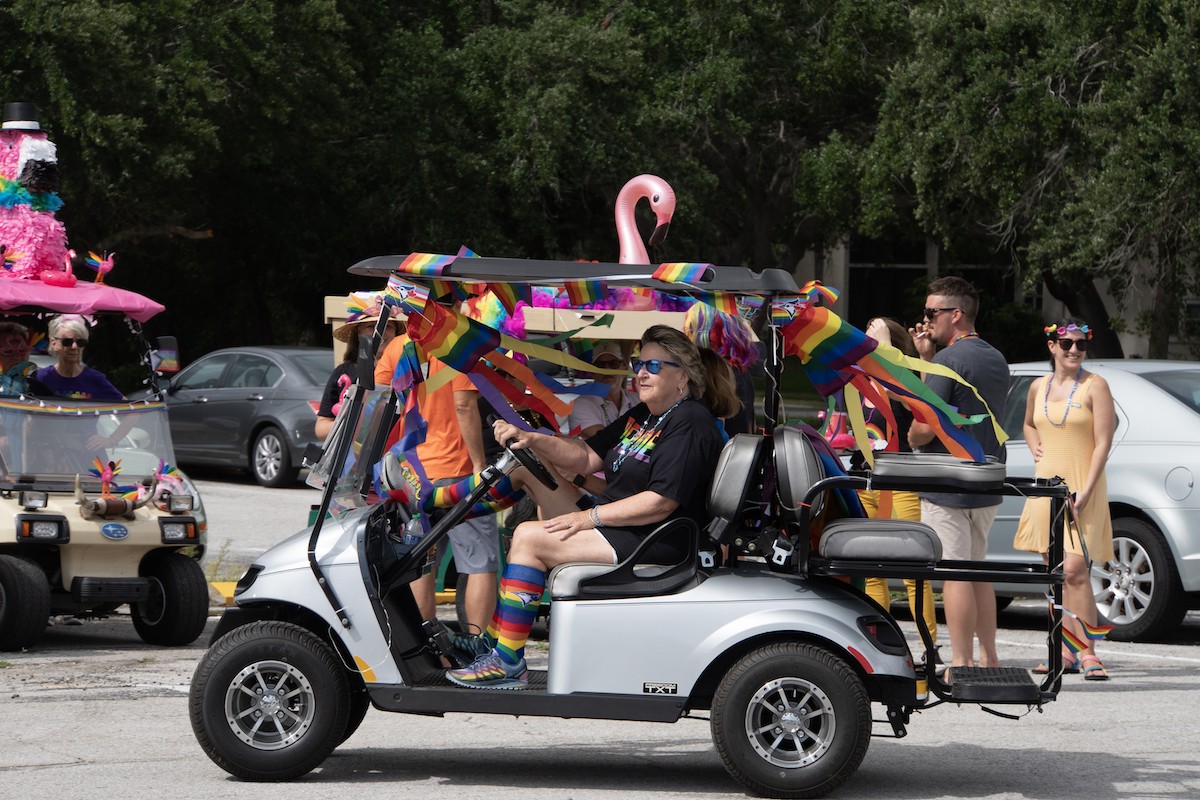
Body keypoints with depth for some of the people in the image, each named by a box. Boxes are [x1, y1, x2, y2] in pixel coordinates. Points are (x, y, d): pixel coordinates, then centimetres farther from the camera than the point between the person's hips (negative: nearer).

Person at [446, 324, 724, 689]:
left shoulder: (690, 424, -14)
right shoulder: (642, 416, 17)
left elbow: (661, 502, -23)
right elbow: (586, 458, 15)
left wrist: (590, 516, -21)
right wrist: (530, 439, -1)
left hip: (653, 544, -11)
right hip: (616, 527, 11)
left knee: (529, 536, -21)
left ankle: (506, 663, -20)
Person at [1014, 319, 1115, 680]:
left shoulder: (1094, 386, -5)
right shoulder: (1039, 387, 11)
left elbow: (1103, 443, -10)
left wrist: (1085, 492, -17)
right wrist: (1035, 447, 10)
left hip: (1080, 486, -5)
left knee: (1075, 571, -16)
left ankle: (1087, 654, -15)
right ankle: (1066, 653, 13)